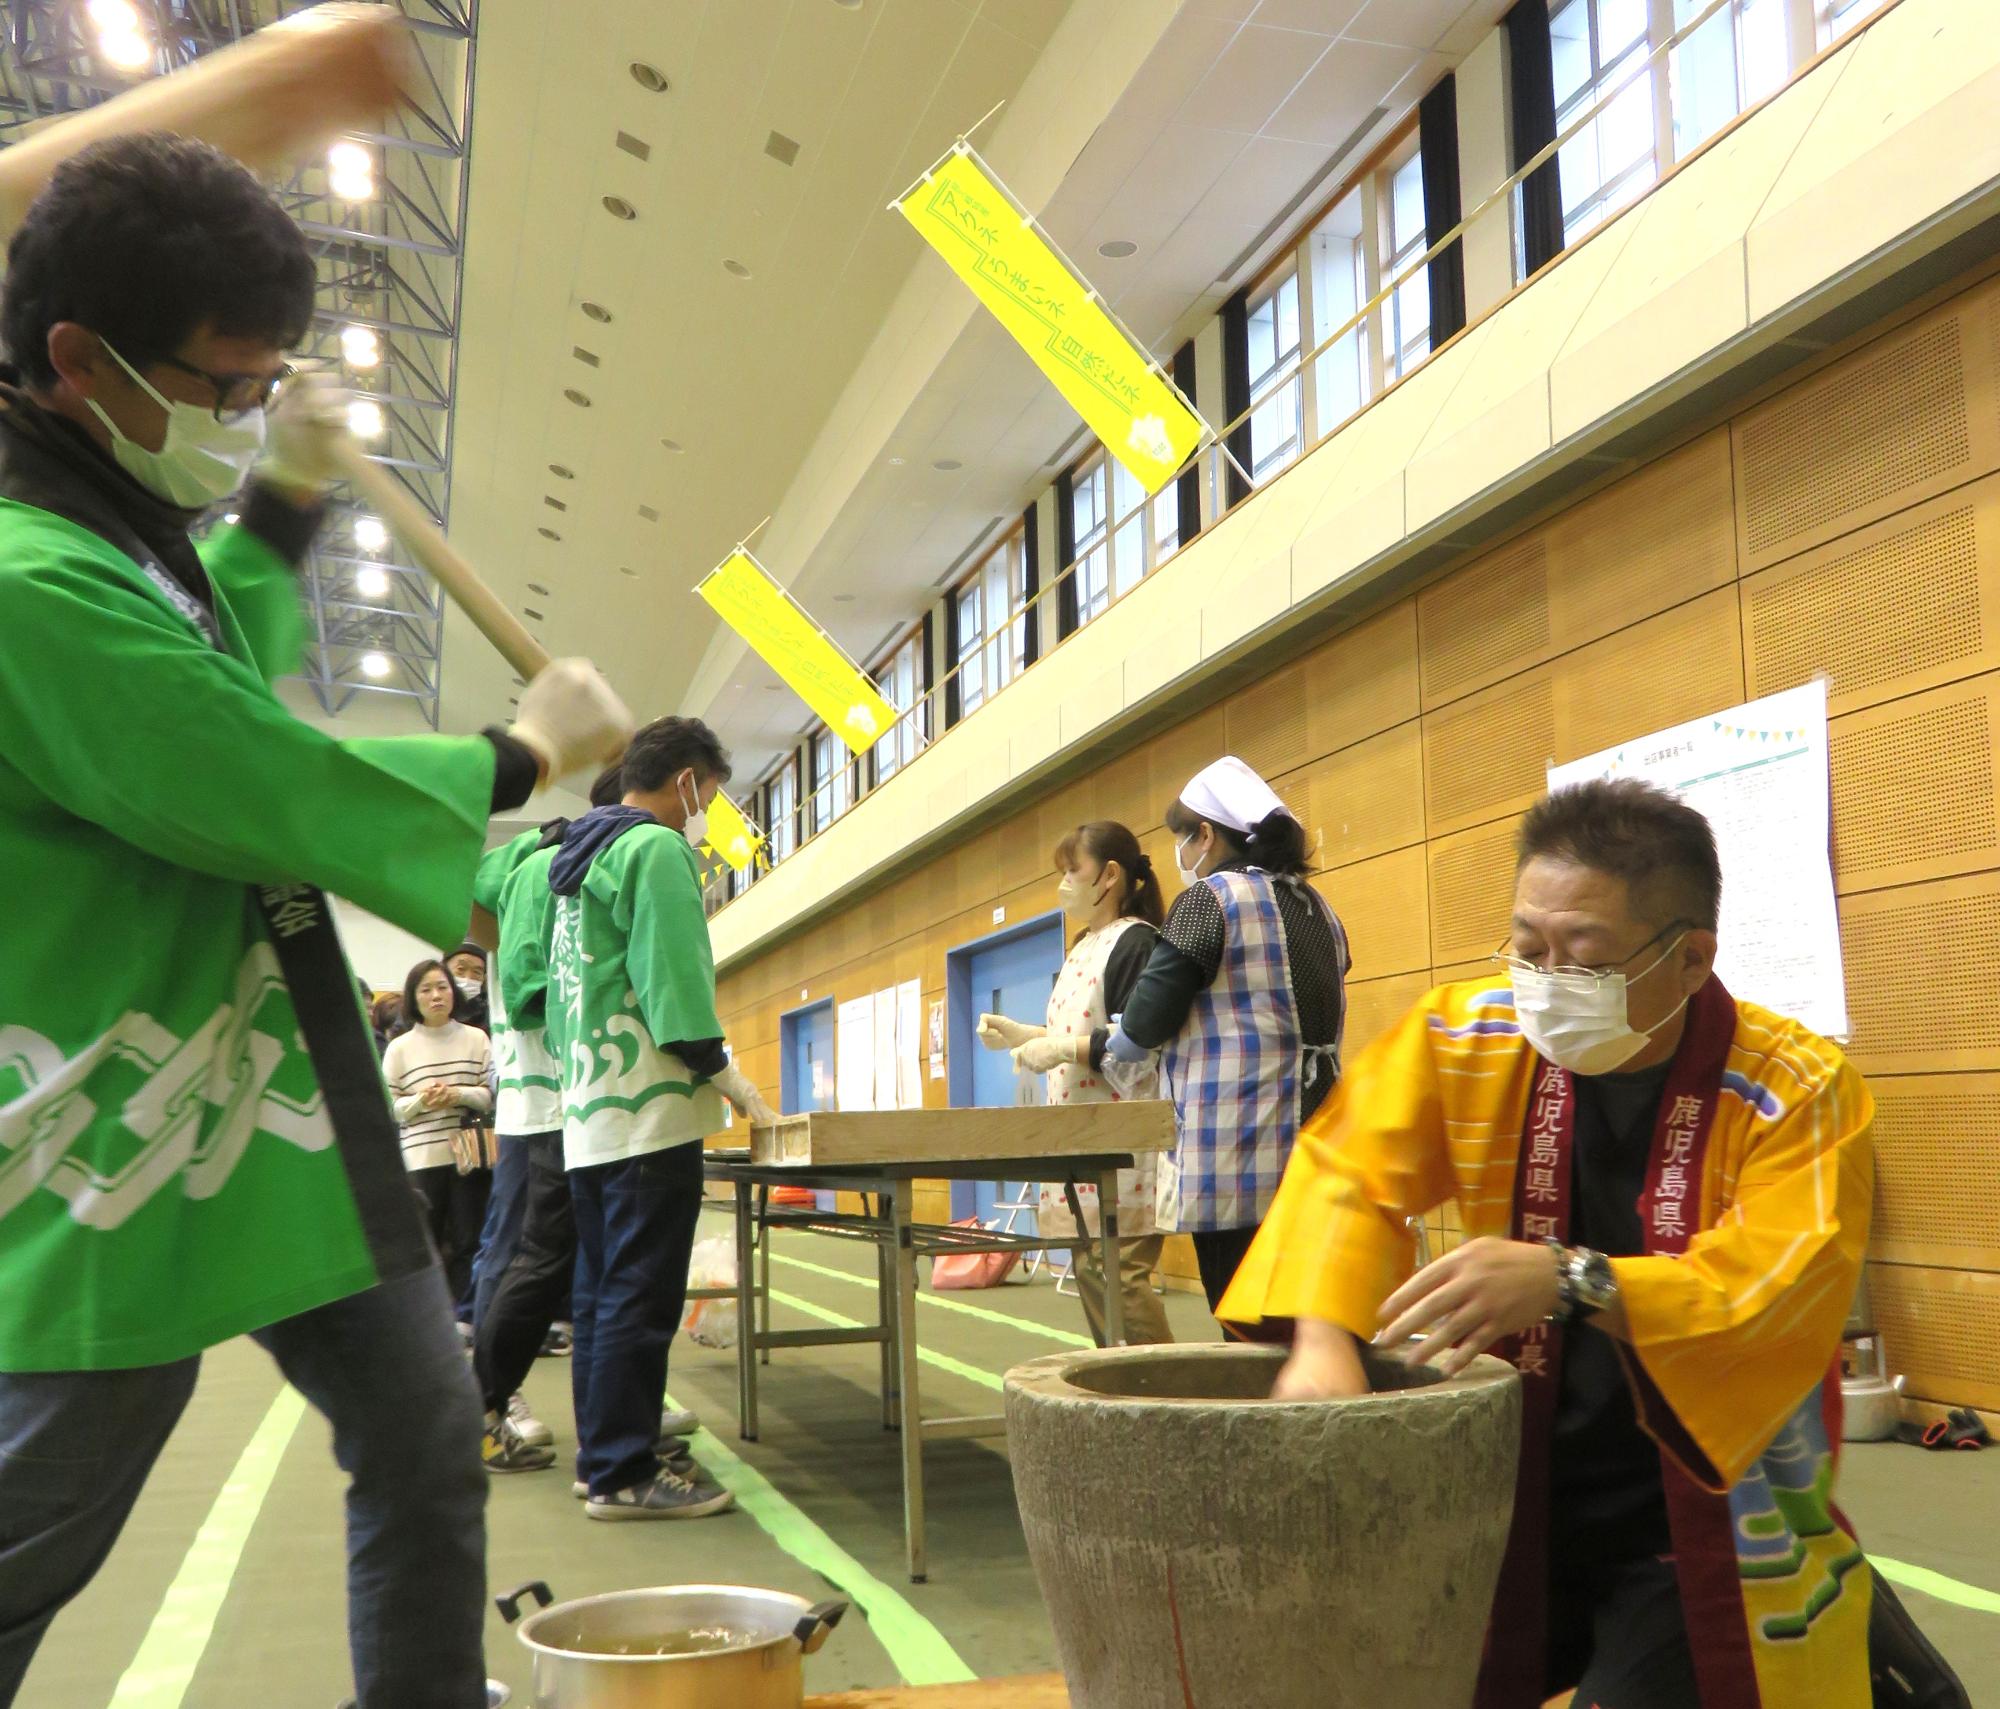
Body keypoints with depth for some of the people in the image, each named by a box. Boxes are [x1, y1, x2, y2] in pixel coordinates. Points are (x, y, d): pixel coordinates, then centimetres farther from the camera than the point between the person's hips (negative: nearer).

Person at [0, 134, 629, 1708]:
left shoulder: (132, 539, 9)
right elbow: (299, 795, -25)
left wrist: (284, 509, 19)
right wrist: (523, 755, -10)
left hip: (289, 1127, 10)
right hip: (135, 1166, -9)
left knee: (427, 1446, 14)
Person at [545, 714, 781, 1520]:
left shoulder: (578, 856, 19)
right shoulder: (657, 849, -9)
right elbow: (672, 984, -17)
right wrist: (731, 1081, -10)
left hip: (586, 1114, 10)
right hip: (647, 1113, -10)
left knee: (599, 1294, 12)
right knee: (639, 1300, -6)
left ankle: (604, 1456, 19)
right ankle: (624, 1474, -2)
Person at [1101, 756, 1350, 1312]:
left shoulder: (1210, 898, -8)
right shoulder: (1316, 905, 15)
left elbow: (1147, 1024, -9)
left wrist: (1094, 1046, 12)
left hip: (1237, 1161, -8)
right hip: (1312, 1154, 8)